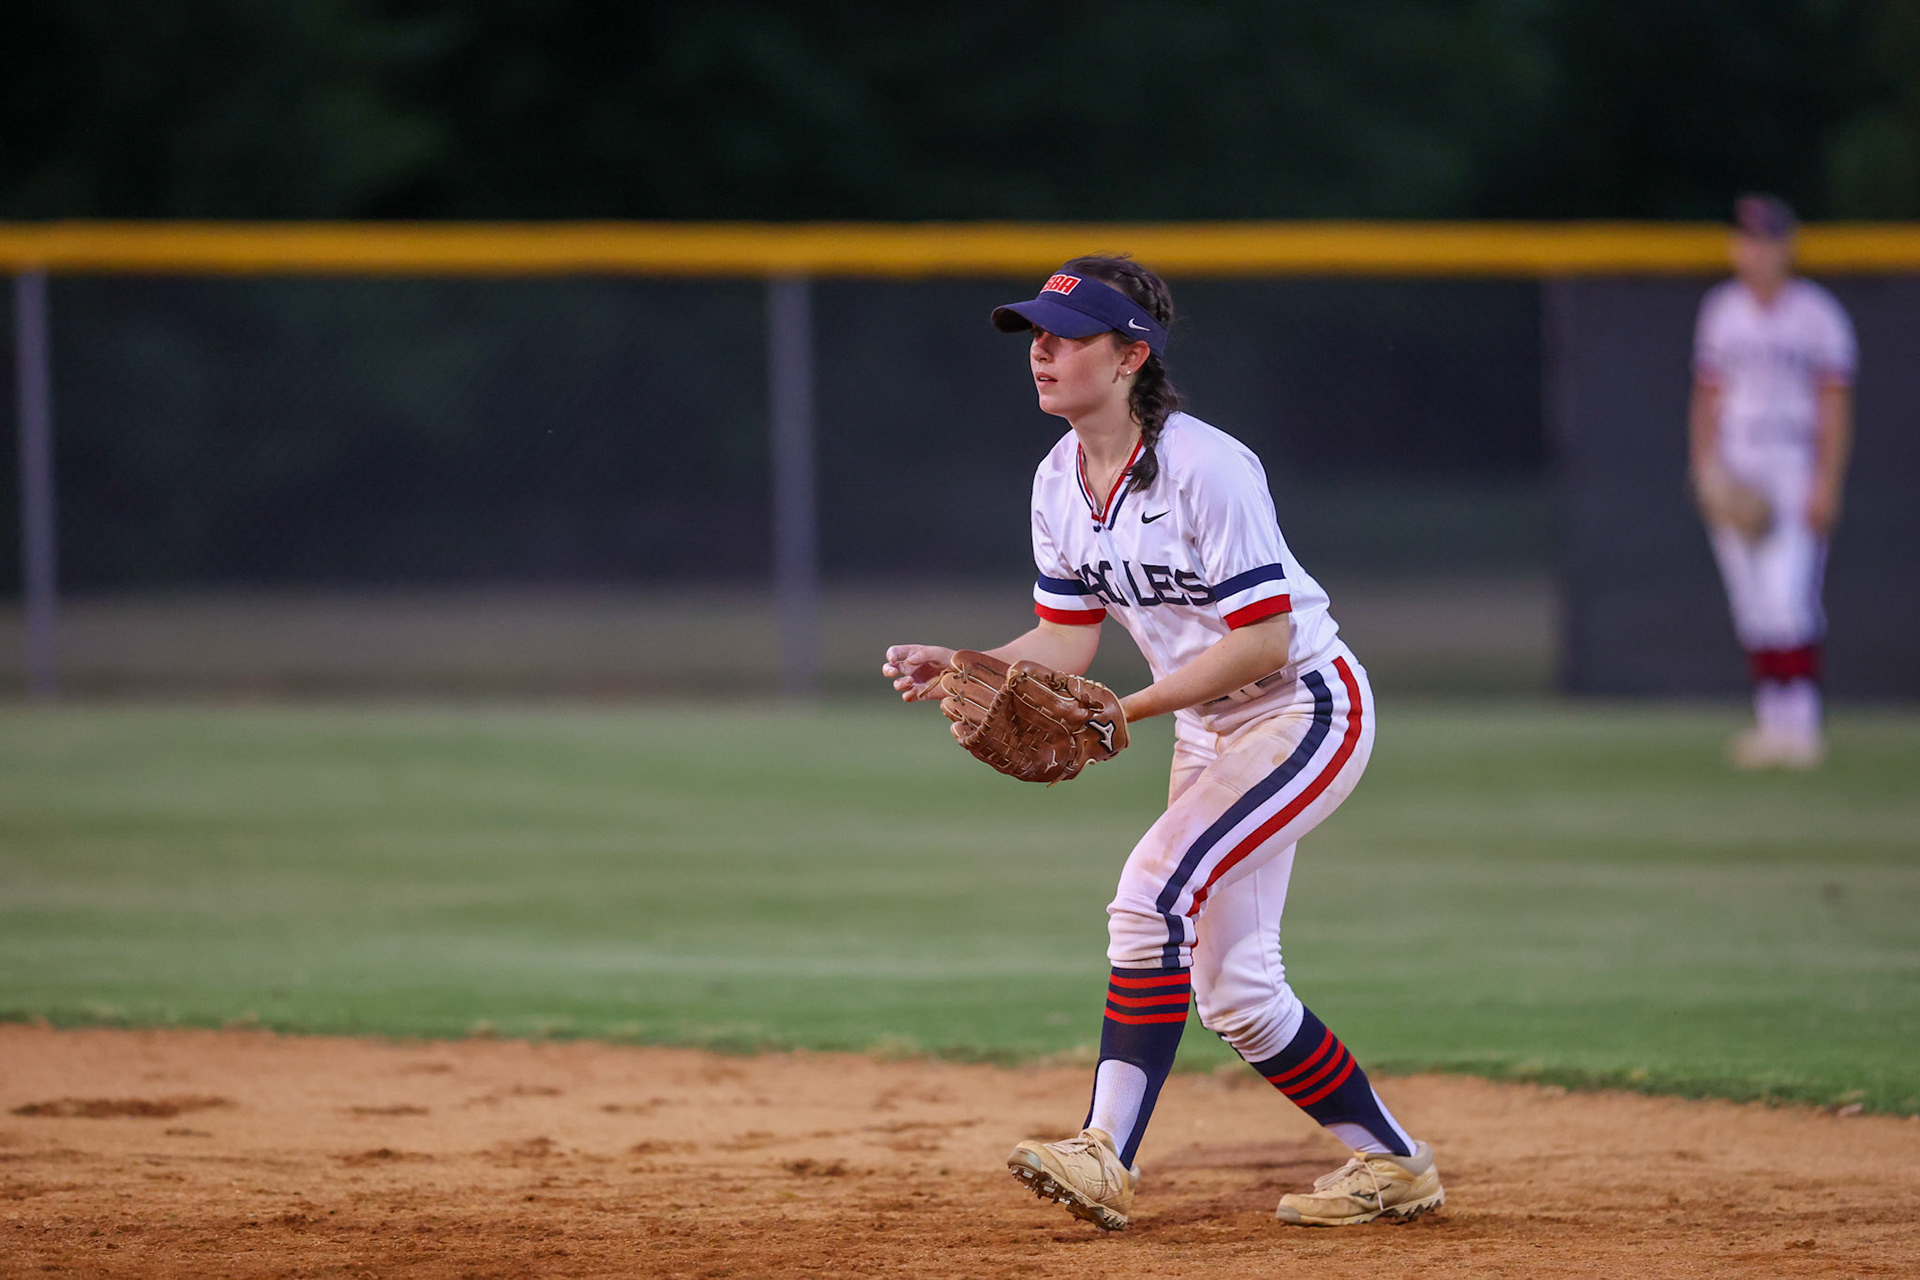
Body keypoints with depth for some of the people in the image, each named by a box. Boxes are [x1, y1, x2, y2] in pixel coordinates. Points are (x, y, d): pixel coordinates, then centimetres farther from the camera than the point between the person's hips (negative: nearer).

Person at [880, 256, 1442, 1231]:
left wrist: (1128, 709, -28)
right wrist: (963, 669, -12)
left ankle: (1108, 1156, -26)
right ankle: (1392, 1165, 22)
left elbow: (1262, 641, -25)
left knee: (1155, 891, -26)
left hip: (1304, 709, -9)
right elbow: (1065, 641, 6)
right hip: (1206, 730, 9)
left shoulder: (1205, 466, -24)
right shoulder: (1060, 482, 1)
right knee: (1231, 994, 8)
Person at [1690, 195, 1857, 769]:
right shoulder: (1721, 309, 11)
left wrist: (1826, 485, -11)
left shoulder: (1816, 313, -2)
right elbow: (1707, 397, 13)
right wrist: (1706, 474, 3)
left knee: (1788, 599, -15)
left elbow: (1835, 405, -3)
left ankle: (1802, 724, -12)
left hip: (1795, 473, -4)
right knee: (1752, 608, 3)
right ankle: (1772, 724, 9)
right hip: (1731, 475, 4)